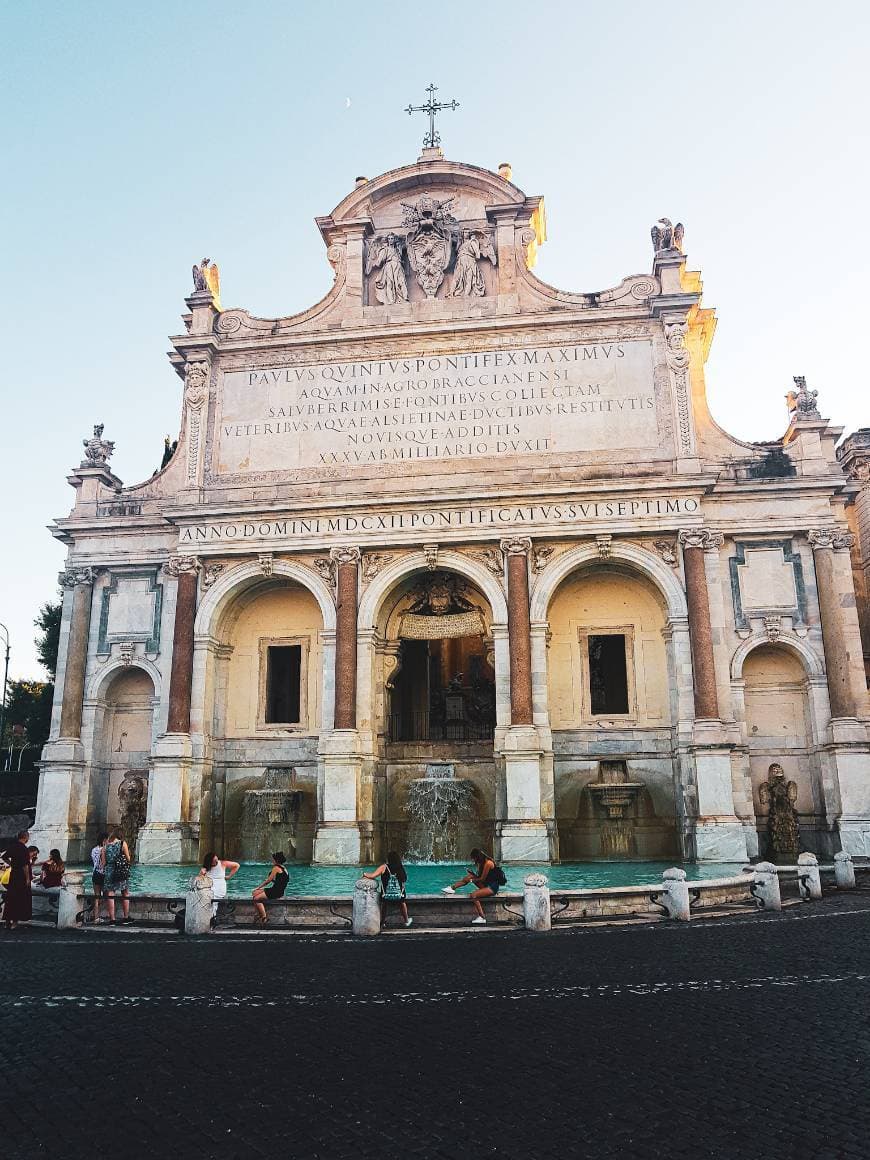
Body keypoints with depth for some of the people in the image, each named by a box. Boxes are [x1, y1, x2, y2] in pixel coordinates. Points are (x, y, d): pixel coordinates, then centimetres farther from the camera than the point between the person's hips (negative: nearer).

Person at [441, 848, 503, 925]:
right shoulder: (482, 862, 8)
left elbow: (482, 879, -17)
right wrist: (472, 873, -4)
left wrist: (472, 880, -5)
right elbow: (479, 877, 11)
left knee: (473, 895, -25)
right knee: (470, 876, 1)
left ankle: (482, 918, -20)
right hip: (486, 884, 9)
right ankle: (452, 888, 7)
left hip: (492, 887, -9)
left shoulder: (488, 863, -20)